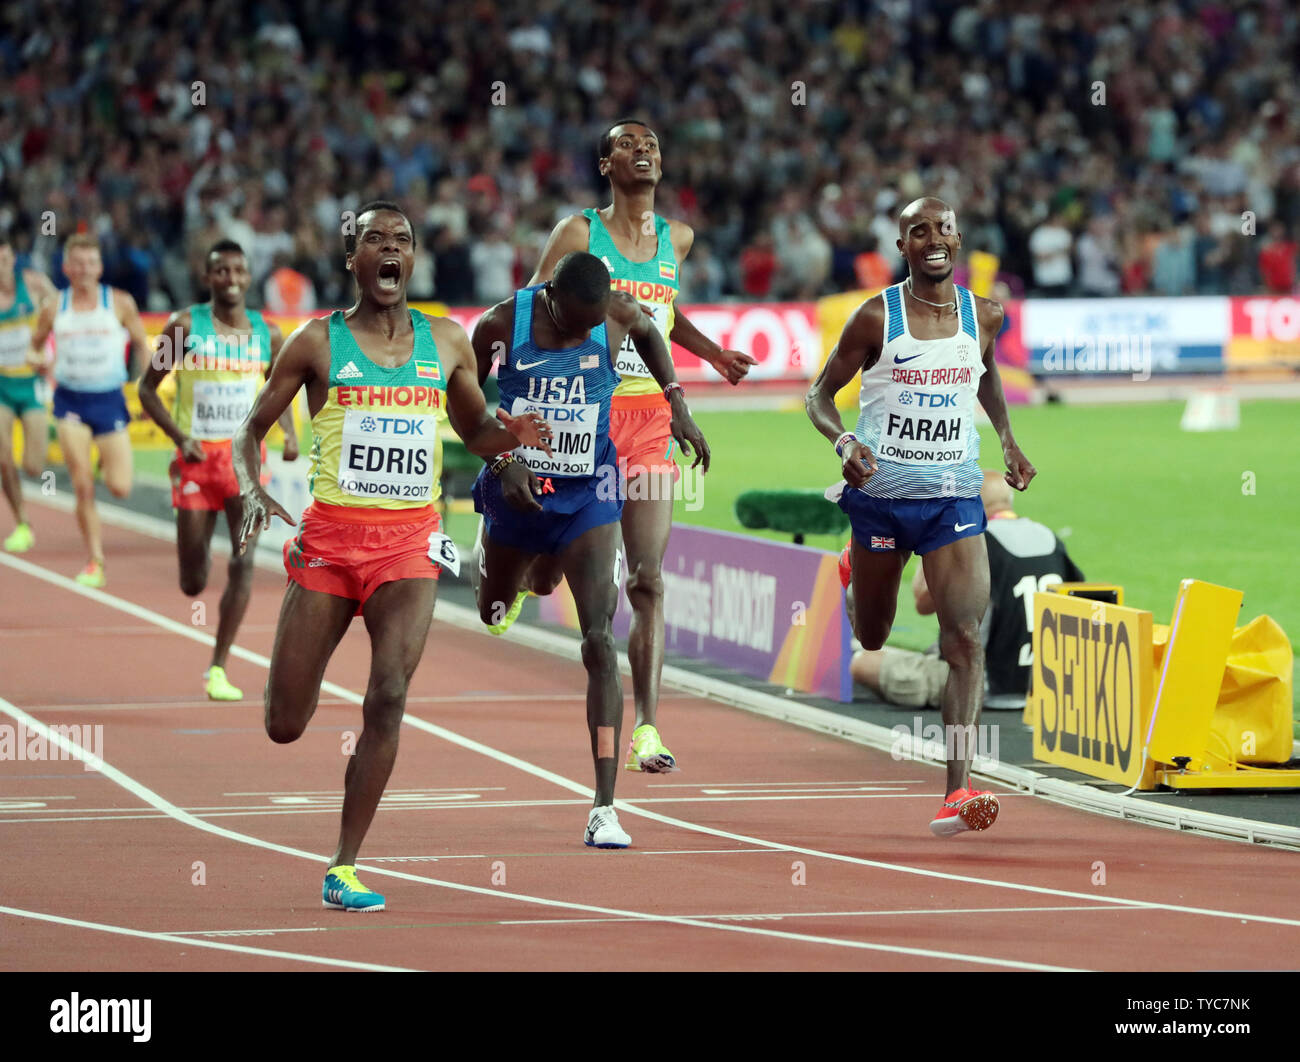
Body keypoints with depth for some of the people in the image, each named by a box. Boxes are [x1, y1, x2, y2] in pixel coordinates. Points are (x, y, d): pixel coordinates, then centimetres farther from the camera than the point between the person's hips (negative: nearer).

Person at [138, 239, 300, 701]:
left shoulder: (268, 333, 4)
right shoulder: (184, 326, -4)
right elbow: (147, 389, 0)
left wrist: (289, 432, -1)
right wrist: (179, 438, -14)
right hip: (198, 456, -1)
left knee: (244, 561, -15)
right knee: (193, 585, 3)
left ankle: (218, 670, -10)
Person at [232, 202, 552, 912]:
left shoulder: (446, 343, 9)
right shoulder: (317, 343, 1)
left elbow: (473, 431, 22)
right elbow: (249, 432, 6)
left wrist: (510, 435, -1)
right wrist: (252, 492, -14)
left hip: (410, 540, 1)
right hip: (329, 534, -1)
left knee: (389, 696, -19)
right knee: (284, 726, -1)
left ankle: (343, 870, -12)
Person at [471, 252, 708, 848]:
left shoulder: (618, 315, -13)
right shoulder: (502, 324, -17)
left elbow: (649, 332, 13)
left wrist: (675, 401, 3)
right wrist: (503, 461, -14)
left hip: (588, 495, -1)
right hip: (517, 491, 1)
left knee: (599, 640, -16)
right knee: (493, 619, 22)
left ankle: (604, 808, -19)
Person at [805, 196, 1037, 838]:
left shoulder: (984, 316, 3)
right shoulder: (876, 318, -7)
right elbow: (820, 393, -1)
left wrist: (1007, 440, 13)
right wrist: (842, 441, -21)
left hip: (954, 497, 1)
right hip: (881, 493, -1)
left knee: (965, 638, -16)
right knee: (871, 638, 17)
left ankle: (957, 792, -23)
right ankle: (853, 571, 58)